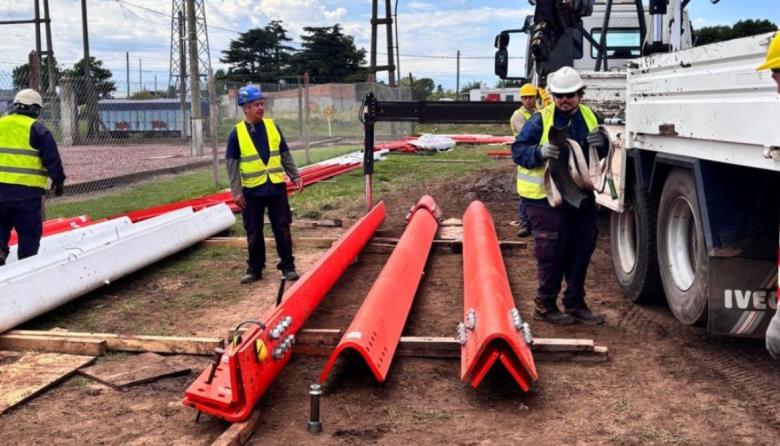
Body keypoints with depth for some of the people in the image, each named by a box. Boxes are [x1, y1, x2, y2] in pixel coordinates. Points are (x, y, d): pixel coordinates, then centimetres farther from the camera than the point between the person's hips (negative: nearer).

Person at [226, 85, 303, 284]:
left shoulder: (272, 126, 5)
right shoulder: (237, 133, -4)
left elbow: (285, 155, 12)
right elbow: (232, 164, -3)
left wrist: (295, 176, 7)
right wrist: (236, 191, -9)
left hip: (277, 187, 2)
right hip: (251, 191, -2)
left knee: (282, 228, 6)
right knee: (254, 232, 7)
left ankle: (288, 266, 15)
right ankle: (254, 269, 19)